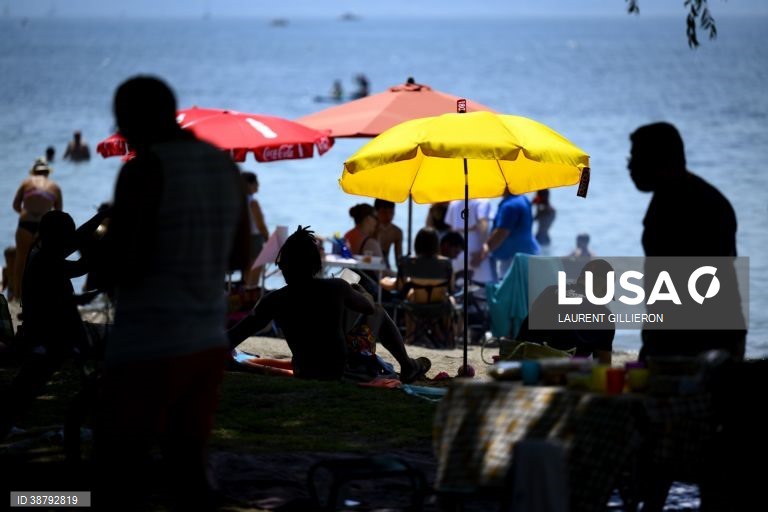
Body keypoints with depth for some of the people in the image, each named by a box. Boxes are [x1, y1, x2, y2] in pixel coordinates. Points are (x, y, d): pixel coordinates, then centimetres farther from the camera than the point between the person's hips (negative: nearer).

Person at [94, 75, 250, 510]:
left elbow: (122, 268, -19)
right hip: (209, 343, 7)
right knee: (188, 468, 17)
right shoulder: (226, 166, 8)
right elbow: (239, 258, 17)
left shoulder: (141, 172, -16)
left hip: (148, 349, -7)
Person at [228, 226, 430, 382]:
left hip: (304, 373, 3)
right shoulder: (336, 288, -17)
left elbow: (234, 336, -11)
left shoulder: (275, 301, -16)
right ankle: (408, 367, 37)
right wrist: (360, 292, 25)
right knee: (378, 311, 24)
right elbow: (369, 306, 3)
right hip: (343, 369, -3)